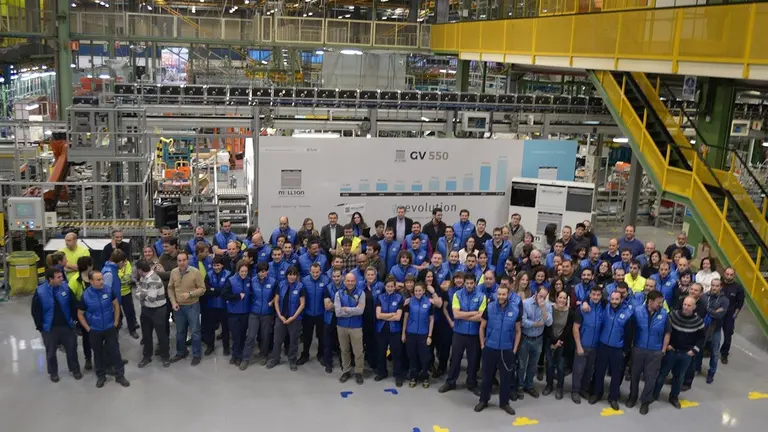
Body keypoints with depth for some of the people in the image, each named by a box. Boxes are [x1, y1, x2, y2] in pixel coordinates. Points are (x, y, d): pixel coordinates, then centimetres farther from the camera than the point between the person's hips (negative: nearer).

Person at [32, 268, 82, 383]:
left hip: (66, 325, 2)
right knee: (51, 352, 15)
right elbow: (35, 312, -7)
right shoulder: (40, 292, -17)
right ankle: (53, 372, 36)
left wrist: (74, 319, 3)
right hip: (49, 328, -2)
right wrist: (40, 326, -4)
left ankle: (75, 370, 34)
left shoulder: (65, 288, -11)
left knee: (71, 349, 14)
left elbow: (73, 305, 1)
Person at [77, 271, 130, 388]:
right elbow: (80, 314, -3)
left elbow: (116, 305, 1)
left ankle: (120, 375, 19)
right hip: (95, 330, 0)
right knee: (98, 353, 14)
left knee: (115, 351, 6)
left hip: (110, 328, 1)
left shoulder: (108, 290, -13)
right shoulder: (85, 295, -16)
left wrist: (116, 322, 0)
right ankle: (101, 376, 30)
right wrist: (88, 329, -5)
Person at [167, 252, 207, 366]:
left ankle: (196, 355, 19)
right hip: (178, 307, 4)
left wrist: (190, 294, -25)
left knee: (195, 331, 5)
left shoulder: (196, 272, -15)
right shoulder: (173, 272, -3)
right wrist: (173, 302, -5)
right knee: (180, 331, 18)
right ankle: (181, 353, 36)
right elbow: (170, 288, 6)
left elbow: (202, 289, -12)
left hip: (192, 306, -4)